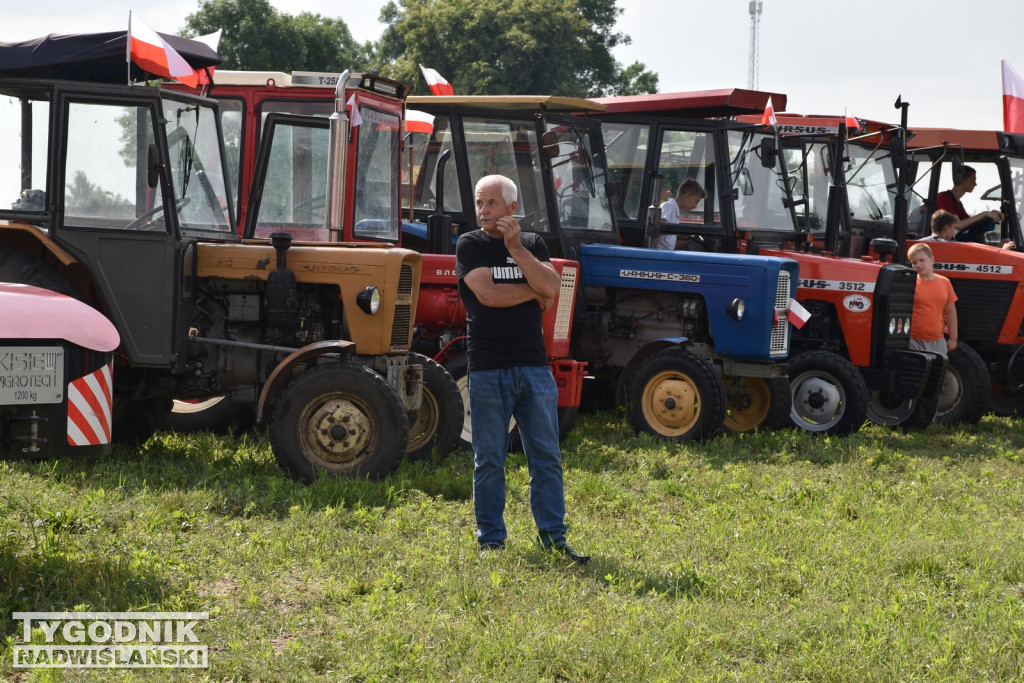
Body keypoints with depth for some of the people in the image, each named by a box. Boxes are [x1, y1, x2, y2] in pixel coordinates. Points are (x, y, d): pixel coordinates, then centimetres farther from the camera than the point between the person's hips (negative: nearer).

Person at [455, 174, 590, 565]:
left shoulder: (533, 244, 12)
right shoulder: (470, 245, 3)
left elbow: (551, 287, -5)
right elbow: (487, 293, -13)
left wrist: (516, 248, -9)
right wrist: (534, 292, -2)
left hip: (534, 366, 3)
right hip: (488, 368, -3)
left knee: (546, 456, 3)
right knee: (489, 460, 2)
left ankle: (553, 537, 8)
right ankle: (491, 540, 11)